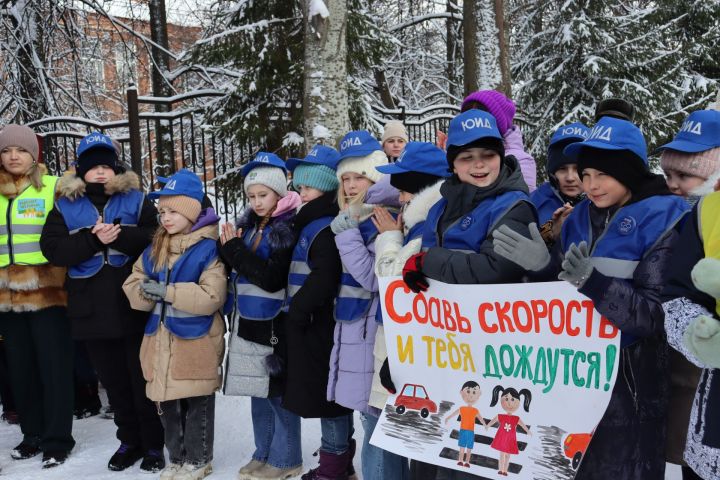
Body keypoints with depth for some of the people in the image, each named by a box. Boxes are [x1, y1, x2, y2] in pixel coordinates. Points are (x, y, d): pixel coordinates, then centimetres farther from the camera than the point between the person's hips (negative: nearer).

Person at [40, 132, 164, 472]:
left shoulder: (136, 200, 3)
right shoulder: (65, 205, 7)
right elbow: (52, 248, -5)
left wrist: (119, 235, -21)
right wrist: (93, 240, -18)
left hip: (134, 307, -2)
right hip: (92, 310, 2)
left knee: (143, 378, 6)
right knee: (114, 381, 13)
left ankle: (153, 444, 19)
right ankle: (130, 440, 28)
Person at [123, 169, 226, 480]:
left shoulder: (208, 248, -14)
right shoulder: (155, 249, 9)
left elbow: (212, 296, -23)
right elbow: (133, 284, 12)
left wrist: (166, 292, -22)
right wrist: (145, 292, -12)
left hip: (196, 341, -7)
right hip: (162, 340, 7)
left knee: (197, 405, 8)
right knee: (167, 404, 16)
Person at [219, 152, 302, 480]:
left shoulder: (290, 227, -12)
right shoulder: (248, 225, 11)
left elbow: (273, 278, -20)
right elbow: (237, 271, 15)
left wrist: (236, 251, -16)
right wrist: (228, 250, -4)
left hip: (275, 326, -7)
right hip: (248, 322, 7)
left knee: (278, 392, 3)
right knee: (258, 392, 15)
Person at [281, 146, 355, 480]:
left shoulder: (325, 228, -17)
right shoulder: (310, 224, 15)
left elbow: (324, 278, -28)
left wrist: (297, 310, -16)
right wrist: (297, 311, 16)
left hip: (320, 323, -10)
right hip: (313, 322, 10)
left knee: (326, 390, -1)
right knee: (323, 389, 17)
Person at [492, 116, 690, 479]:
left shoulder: (663, 222, -13)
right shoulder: (580, 217, 5)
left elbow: (653, 315, -20)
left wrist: (591, 281, -32)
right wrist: (541, 267, -15)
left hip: (629, 379, -5)